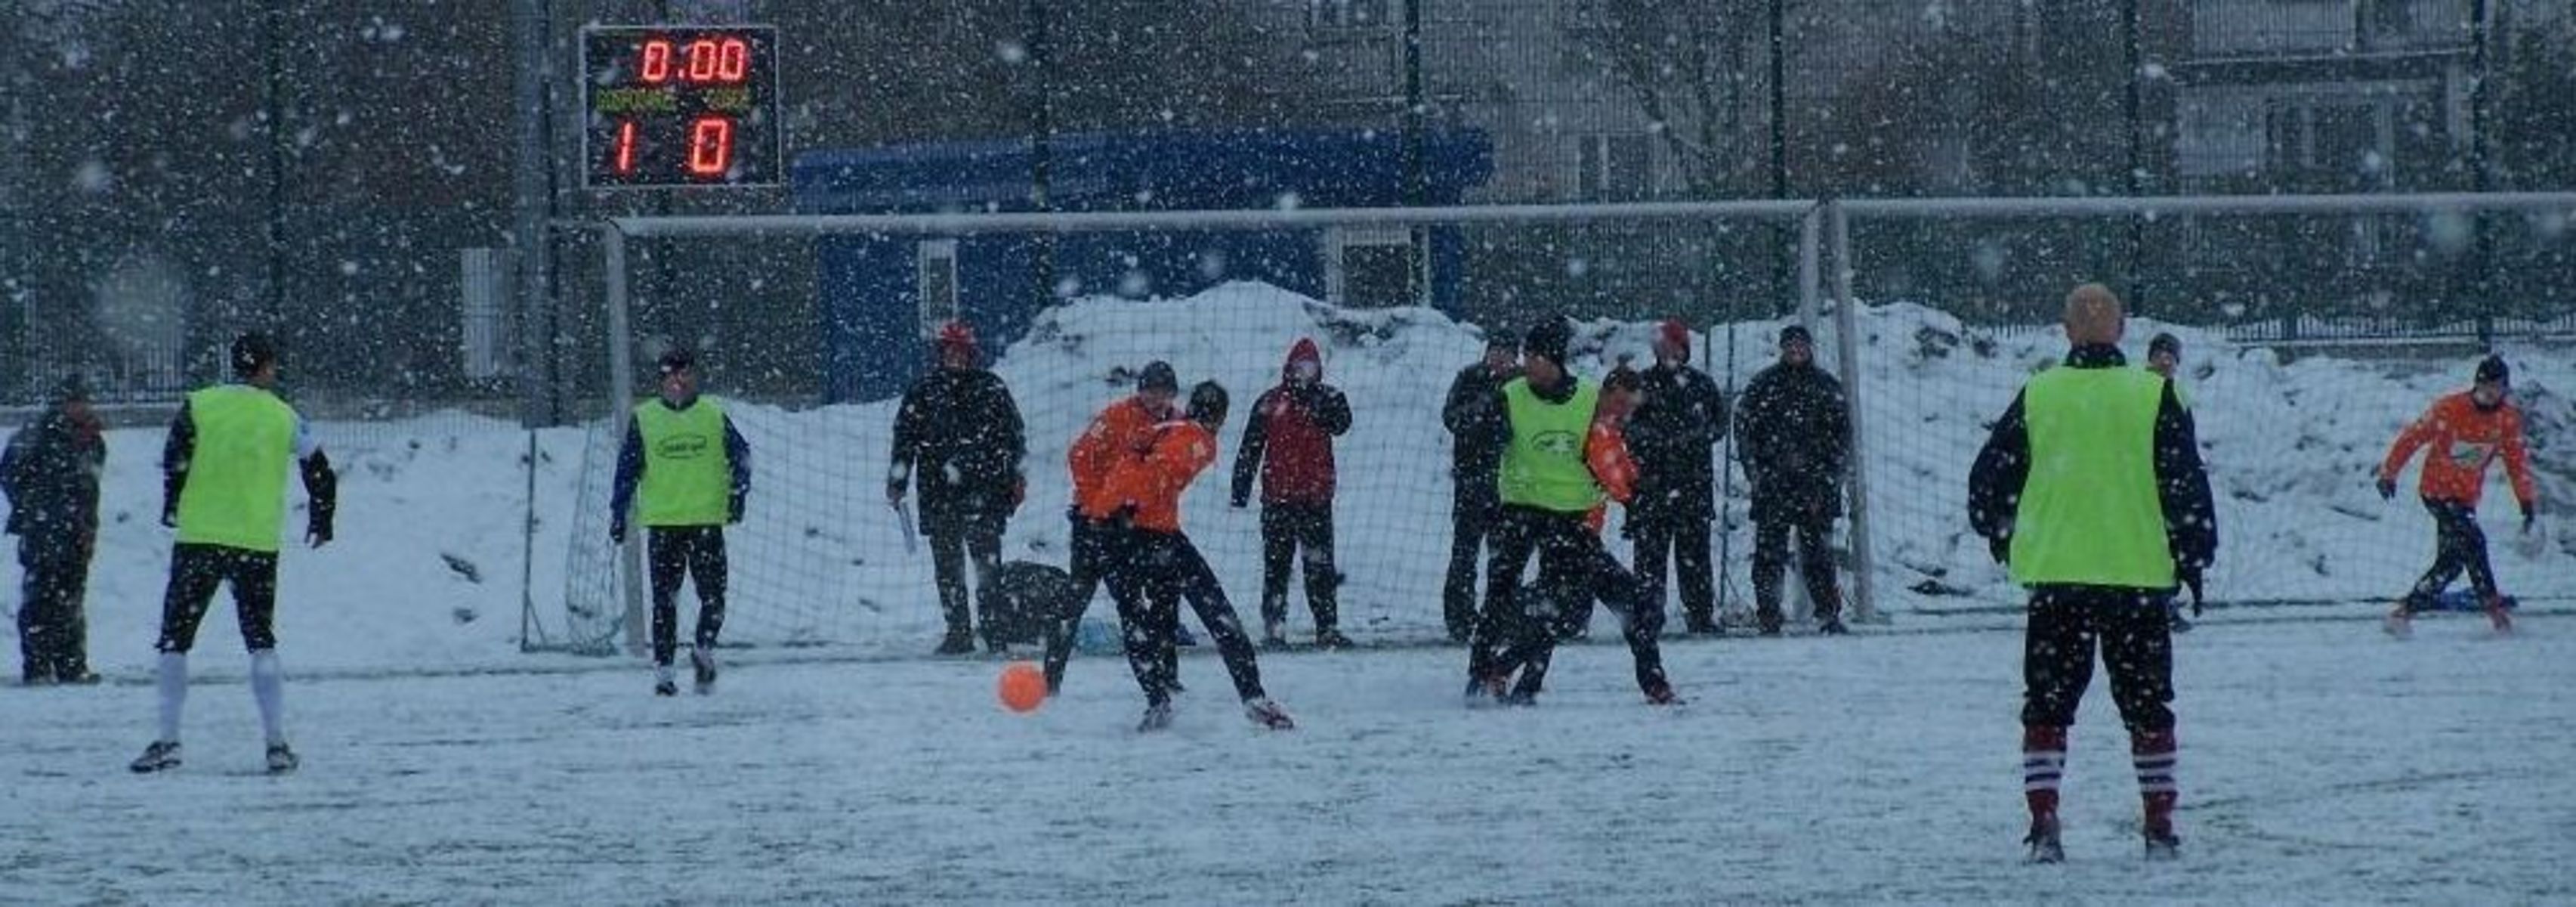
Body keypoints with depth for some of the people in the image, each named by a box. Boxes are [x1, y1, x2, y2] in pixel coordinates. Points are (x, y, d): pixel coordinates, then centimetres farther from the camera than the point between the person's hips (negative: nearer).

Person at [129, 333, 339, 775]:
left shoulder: (199, 406, -1)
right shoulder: (284, 418, 3)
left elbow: (175, 457, -12)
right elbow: (320, 472, 9)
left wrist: (172, 508, 3)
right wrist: (320, 524, 23)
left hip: (199, 538, -1)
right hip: (258, 545, 1)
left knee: (175, 640, 8)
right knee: (262, 643, 11)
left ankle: (168, 742, 4)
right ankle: (277, 744, 3)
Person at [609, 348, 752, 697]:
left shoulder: (714, 416, 5)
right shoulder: (643, 419, 5)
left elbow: (741, 456, 11)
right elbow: (627, 469, 8)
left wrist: (738, 494, 0)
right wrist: (619, 513, 4)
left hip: (707, 521, 1)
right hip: (662, 523, -1)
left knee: (713, 596, -1)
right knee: (665, 600, 1)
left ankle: (703, 648, 13)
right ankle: (663, 670, -1)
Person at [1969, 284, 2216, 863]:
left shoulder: (2036, 397, 0)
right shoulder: (2155, 397, -5)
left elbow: (1989, 480, 8)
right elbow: (2186, 484, -3)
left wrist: (1997, 533, 27)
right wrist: (2194, 556, 9)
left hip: (2055, 575, 0)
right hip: (2138, 574, 0)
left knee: (2047, 706, 8)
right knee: (2147, 706, 10)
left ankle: (2043, 825, -2)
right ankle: (2160, 828, 10)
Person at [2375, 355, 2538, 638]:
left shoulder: (2509, 419, -1)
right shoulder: (2450, 409, -15)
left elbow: (2517, 461, 6)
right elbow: (2413, 437, -8)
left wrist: (2528, 501, 1)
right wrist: (2389, 473, -7)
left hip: (2467, 496, 6)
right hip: (2437, 489, -6)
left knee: (2451, 562, 3)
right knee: (2471, 541, -23)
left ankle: (2405, 612, 12)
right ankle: (2493, 606, -15)